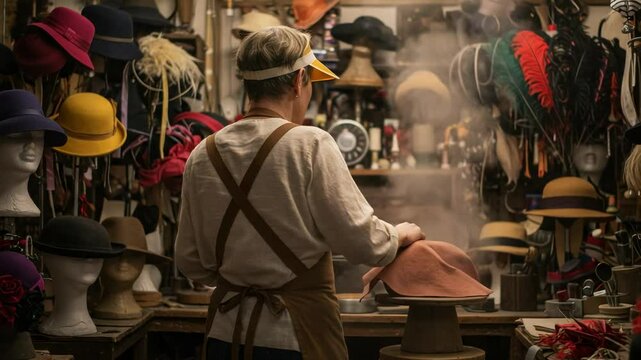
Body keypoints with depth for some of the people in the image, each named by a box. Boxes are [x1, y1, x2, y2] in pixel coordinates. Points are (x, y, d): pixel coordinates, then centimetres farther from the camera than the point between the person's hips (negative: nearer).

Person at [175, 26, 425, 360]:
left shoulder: (202, 156, 1)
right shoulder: (311, 145, -14)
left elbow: (190, 261, 8)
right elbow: (362, 241, -13)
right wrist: (401, 234, 7)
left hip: (226, 333, 5)